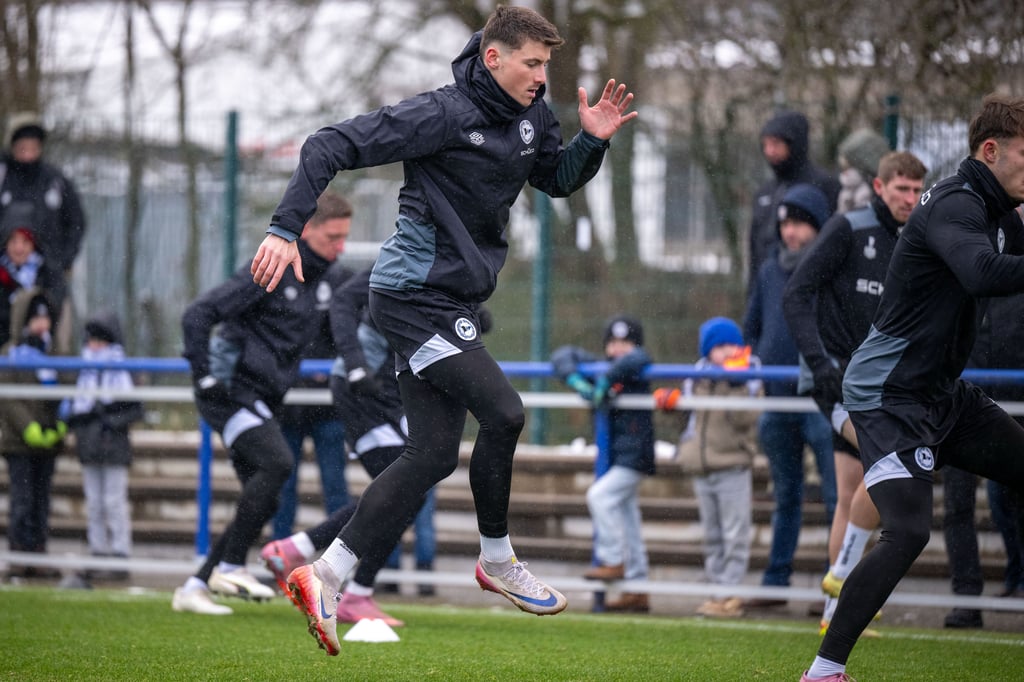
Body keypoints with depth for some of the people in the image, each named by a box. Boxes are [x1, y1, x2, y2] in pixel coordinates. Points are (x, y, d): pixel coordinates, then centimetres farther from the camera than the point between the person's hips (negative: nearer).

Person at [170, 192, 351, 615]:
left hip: (262, 403, 9)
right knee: (276, 463, -27)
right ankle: (230, 566, -19)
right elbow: (197, 315, -17)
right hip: (232, 391, -9)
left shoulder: (318, 281, 12)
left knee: (263, 502, 3)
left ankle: (195, 586, 9)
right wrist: (205, 377, -19)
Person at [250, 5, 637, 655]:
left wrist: (593, 140, 2)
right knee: (503, 412, -17)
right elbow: (331, 146, -19)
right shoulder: (443, 114, -18)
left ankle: (327, 576, 9)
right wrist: (286, 230, -26)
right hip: (416, 295, -9)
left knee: (432, 455, 5)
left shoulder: (532, 116, 6)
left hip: (454, 302, 9)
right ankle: (497, 560, 5)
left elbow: (558, 180, 24)